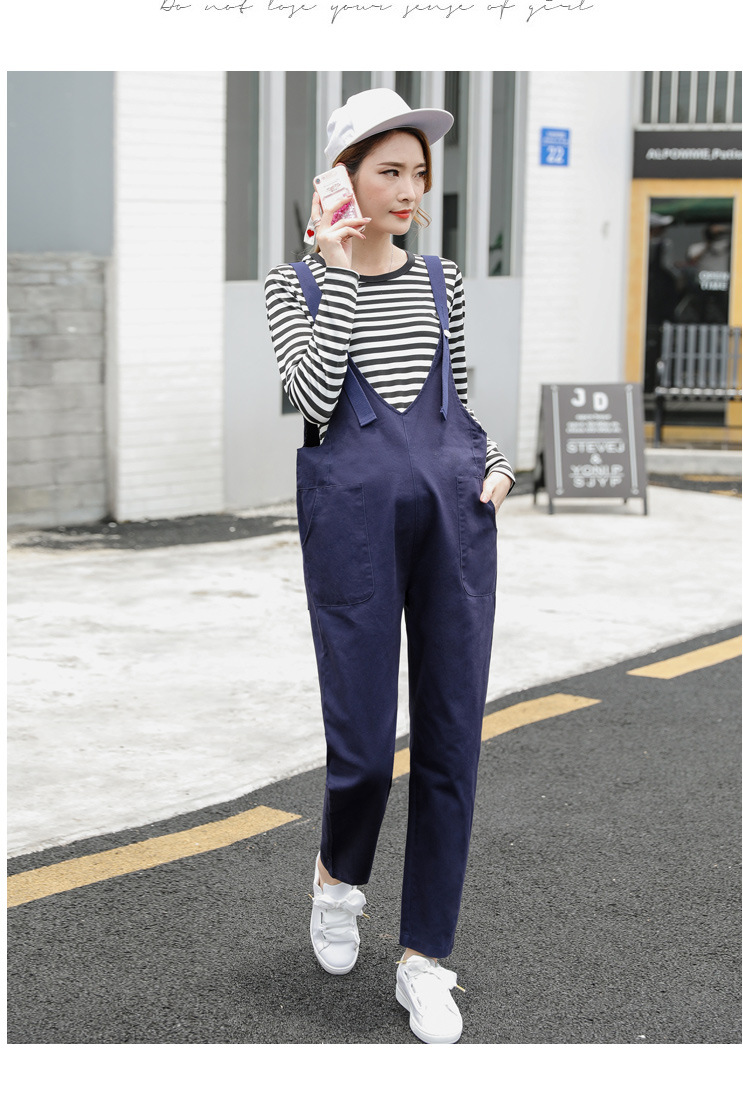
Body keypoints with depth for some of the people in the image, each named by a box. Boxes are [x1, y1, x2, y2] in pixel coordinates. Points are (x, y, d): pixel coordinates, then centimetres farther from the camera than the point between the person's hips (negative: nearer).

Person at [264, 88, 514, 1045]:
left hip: (455, 505, 3)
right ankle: (338, 873, 31)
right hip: (351, 506, -3)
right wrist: (338, 272, -10)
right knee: (363, 737, -4)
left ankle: (424, 959, 11)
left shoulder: (441, 279, 14)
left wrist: (496, 464, 3)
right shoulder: (295, 281, 4)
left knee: (452, 734, 1)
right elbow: (313, 398, -12)